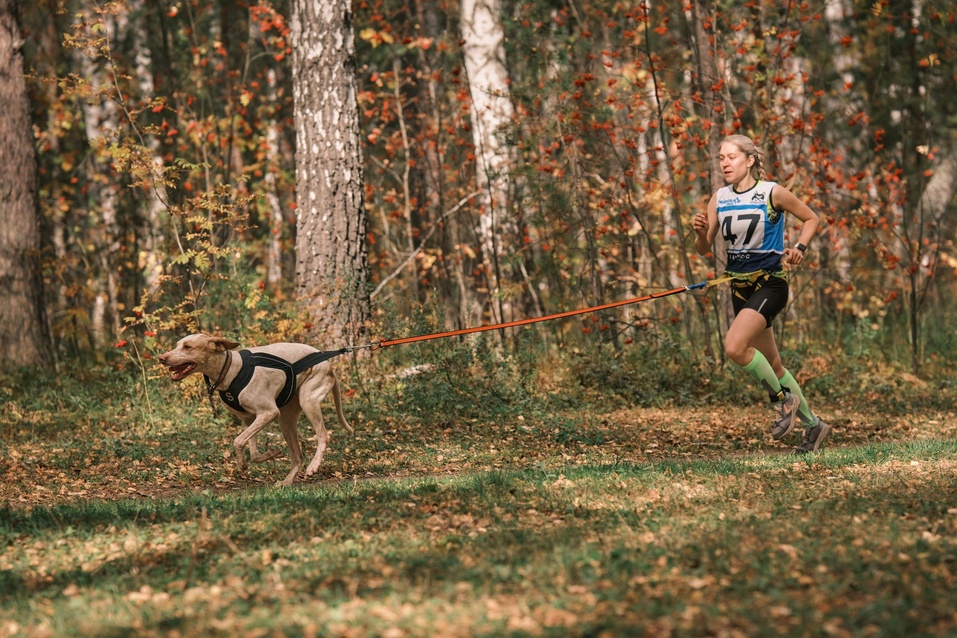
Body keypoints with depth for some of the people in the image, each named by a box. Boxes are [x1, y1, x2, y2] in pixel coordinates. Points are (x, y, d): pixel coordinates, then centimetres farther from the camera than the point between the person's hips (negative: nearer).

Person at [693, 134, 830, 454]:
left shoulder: (772, 193, -9)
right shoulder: (719, 199, 5)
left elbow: (812, 218, 4)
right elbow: (704, 250, 6)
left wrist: (799, 248, -13)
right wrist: (701, 232, -15)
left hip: (770, 284, -6)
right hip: (739, 287, 6)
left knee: (734, 346, -25)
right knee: (771, 364, 12)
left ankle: (784, 398, -5)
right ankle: (812, 424, 27)